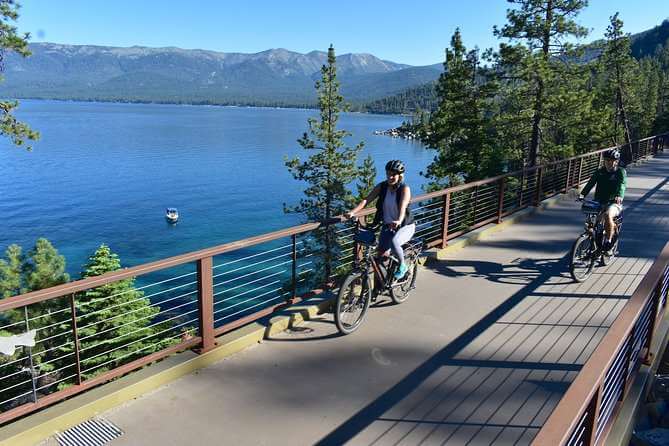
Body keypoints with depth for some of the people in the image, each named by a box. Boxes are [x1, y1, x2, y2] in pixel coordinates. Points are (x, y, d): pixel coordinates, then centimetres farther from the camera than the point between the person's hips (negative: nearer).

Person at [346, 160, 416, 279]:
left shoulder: (404, 189, -16)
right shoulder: (382, 186, -5)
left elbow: (403, 206, -34)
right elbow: (366, 200, -14)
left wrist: (399, 221, -54)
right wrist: (353, 212, -31)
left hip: (405, 226, -4)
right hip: (388, 226, 5)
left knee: (393, 242, -33)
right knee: (382, 255, -5)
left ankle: (402, 266, -6)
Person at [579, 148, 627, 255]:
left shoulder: (621, 172, -1)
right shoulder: (599, 172, 8)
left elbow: (622, 185, -19)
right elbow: (590, 183, -6)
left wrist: (619, 196, -41)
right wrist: (582, 194, -25)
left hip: (614, 203, -4)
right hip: (599, 202, 4)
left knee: (607, 215, -33)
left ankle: (608, 243, -21)